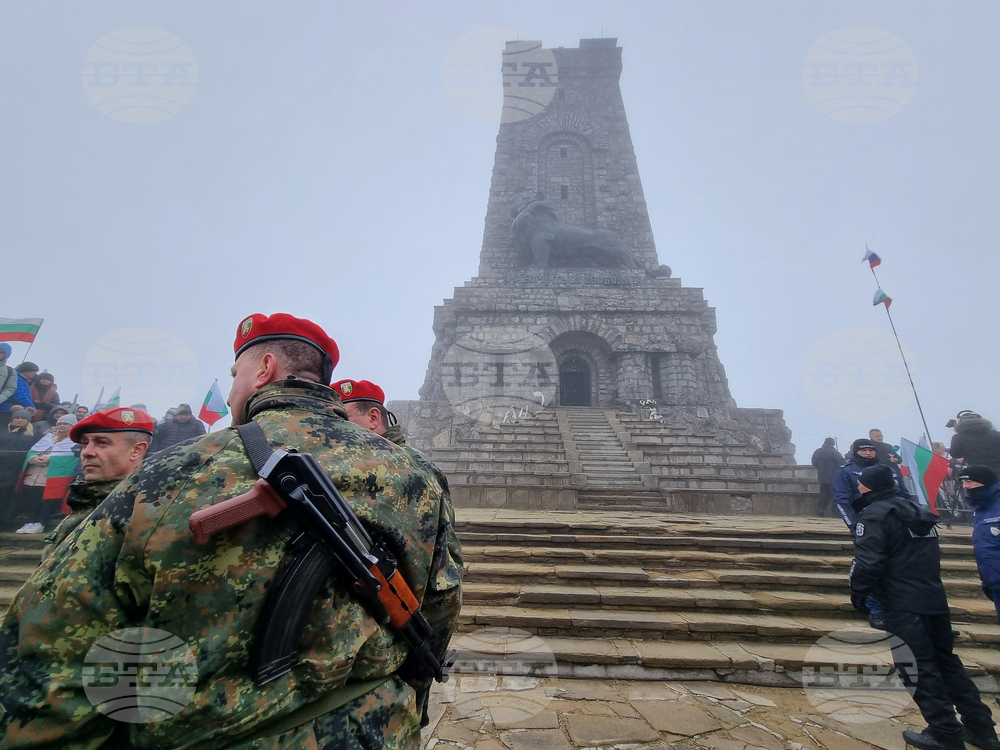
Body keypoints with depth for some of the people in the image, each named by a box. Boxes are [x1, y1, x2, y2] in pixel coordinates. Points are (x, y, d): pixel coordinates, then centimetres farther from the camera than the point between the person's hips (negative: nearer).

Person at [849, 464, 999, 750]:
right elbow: (928, 556, 23)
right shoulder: (916, 512, 14)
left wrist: (858, 592, -9)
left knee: (918, 669, 2)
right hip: (935, 598, 9)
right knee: (946, 660, 20)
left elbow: (867, 562, -22)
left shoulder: (874, 514, -15)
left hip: (903, 607, -9)